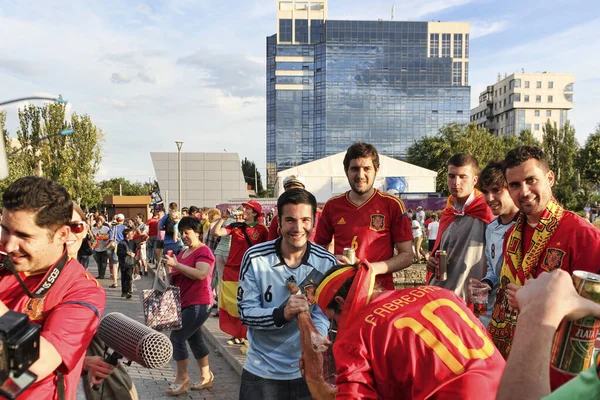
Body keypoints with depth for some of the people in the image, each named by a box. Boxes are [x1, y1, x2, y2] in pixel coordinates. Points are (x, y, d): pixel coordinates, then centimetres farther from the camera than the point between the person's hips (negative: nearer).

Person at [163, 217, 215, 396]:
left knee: (177, 338, -11)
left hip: (198, 304, -9)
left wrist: (177, 265, -27)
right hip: (186, 303, 9)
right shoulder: (182, 253, 14)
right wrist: (170, 273, 0)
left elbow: (201, 274, -28)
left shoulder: (204, 251, -12)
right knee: (195, 340, 14)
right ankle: (206, 377, 25)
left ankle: (182, 379, 3)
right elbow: (176, 279, 22)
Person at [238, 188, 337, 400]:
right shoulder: (255, 258, -13)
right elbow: (245, 312, -12)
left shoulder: (327, 262, -9)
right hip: (262, 371, -1)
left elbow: (322, 315, -9)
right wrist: (281, 314, -30)